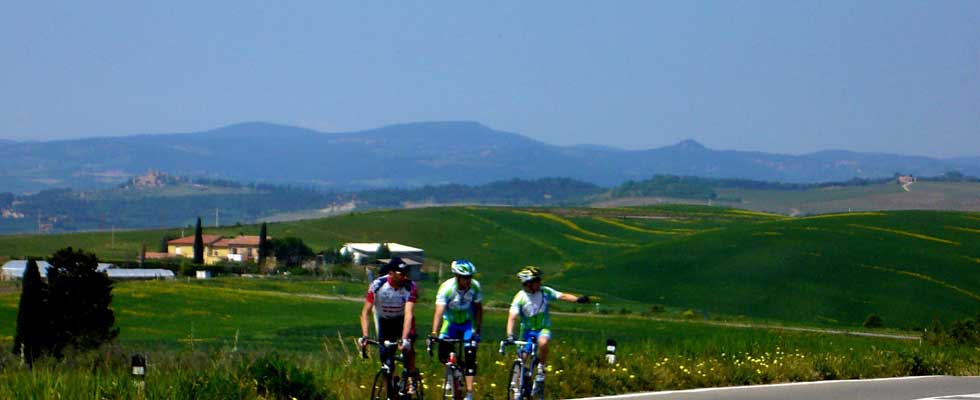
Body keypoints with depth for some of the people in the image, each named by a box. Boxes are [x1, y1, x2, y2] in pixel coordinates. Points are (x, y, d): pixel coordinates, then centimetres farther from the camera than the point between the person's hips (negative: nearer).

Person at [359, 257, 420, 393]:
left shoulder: (410, 287, -28)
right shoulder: (377, 285, -26)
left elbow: (408, 314, -35)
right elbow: (365, 312, -25)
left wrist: (404, 339, -46)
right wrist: (364, 336, -36)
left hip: (402, 319, -1)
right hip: (384, 320, 1)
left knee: (407, 346, -27)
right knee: (385, 354, -5)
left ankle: (412, 378, -8)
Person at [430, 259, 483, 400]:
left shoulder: (475, 286, -20)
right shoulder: (446, 288, -28)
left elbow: (479, 309, -7)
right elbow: (439, 312, -33)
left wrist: (477, 329, -14)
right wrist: (434, 333, -43)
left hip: (468, 323, 0)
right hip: (450, 322, 0)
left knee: (470, 357, -15)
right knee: (443, 357, -9)